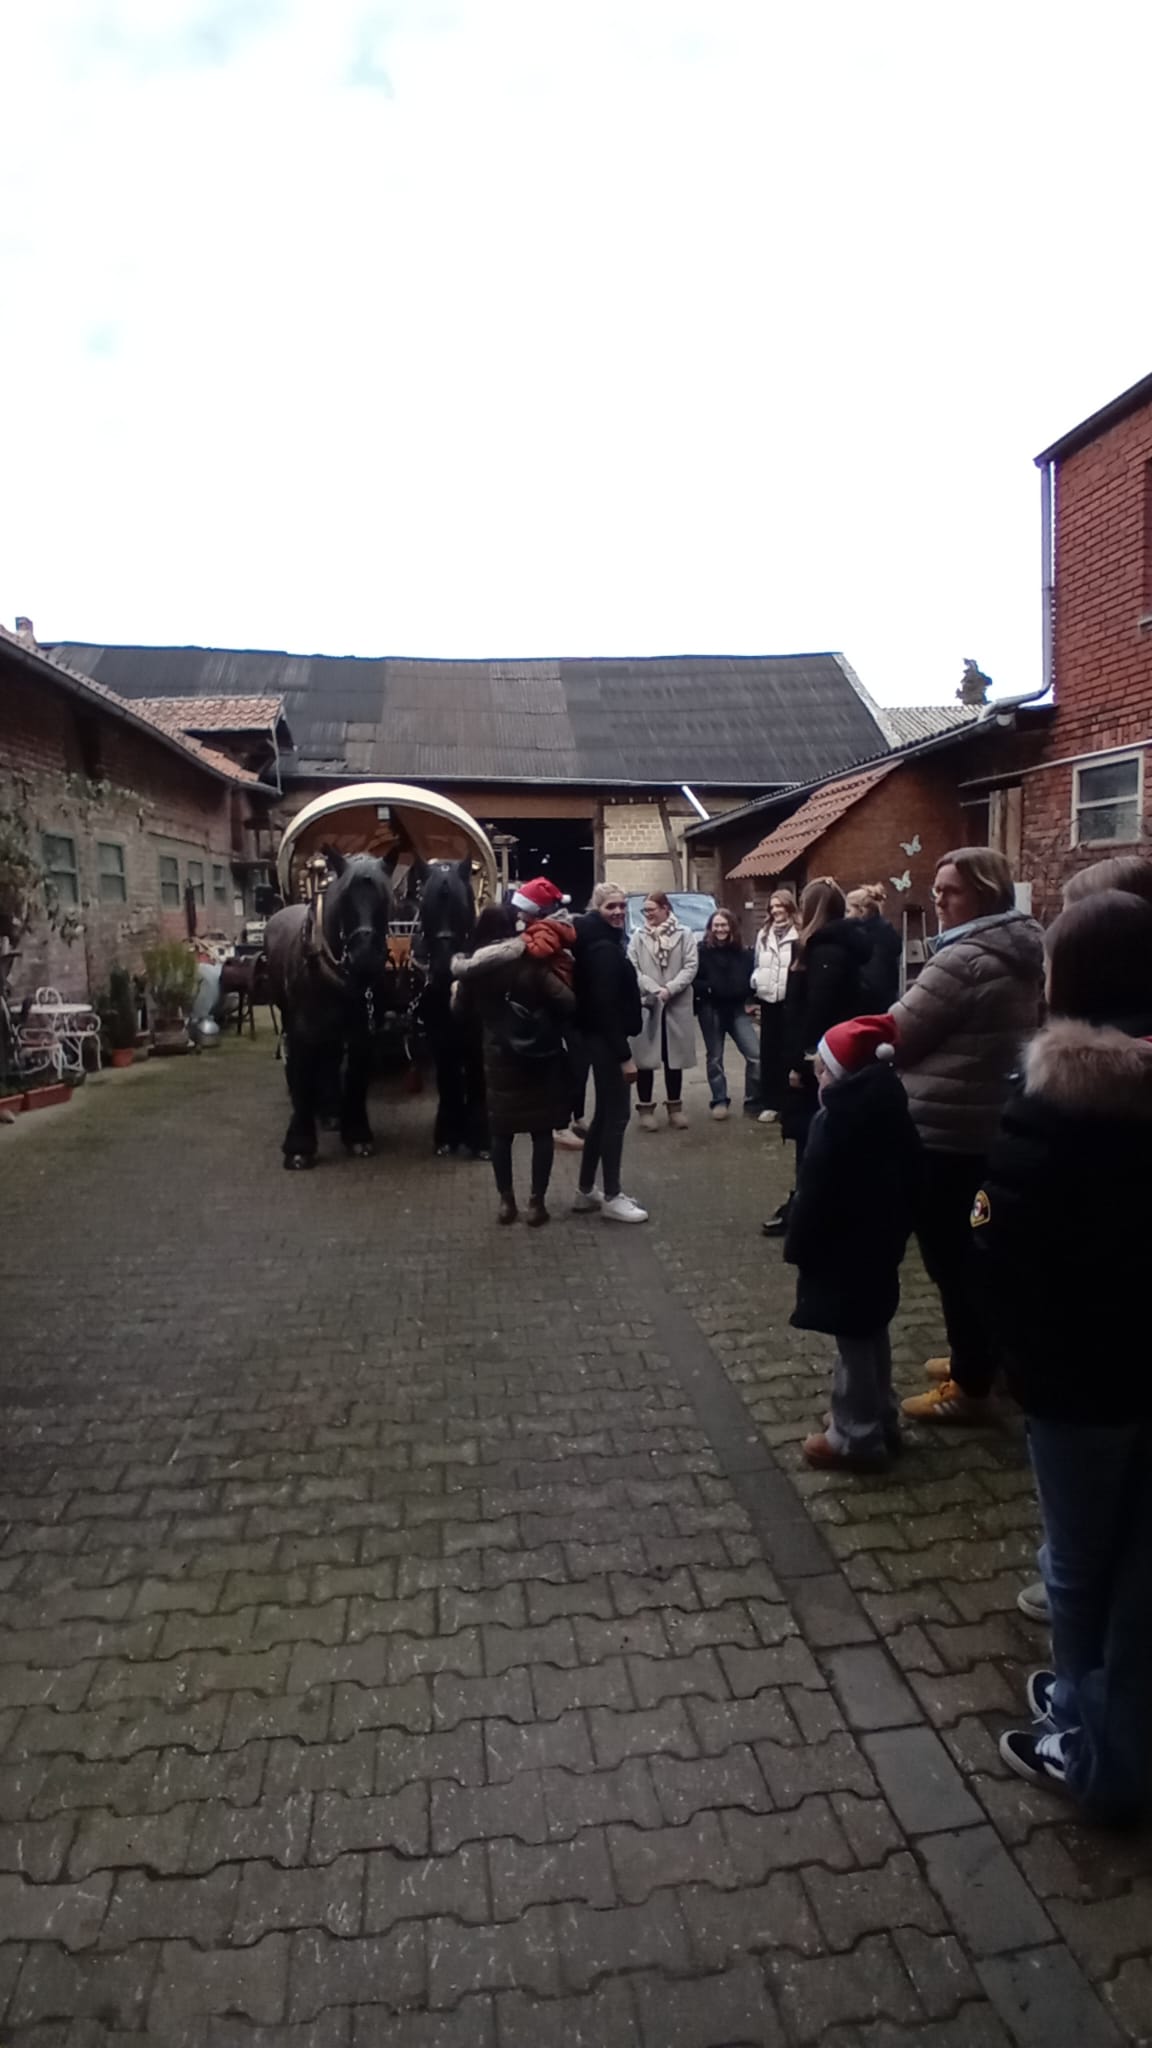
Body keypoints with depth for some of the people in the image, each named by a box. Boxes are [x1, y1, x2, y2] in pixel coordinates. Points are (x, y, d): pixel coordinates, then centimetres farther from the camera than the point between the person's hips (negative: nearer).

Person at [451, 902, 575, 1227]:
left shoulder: (472, 969, -5)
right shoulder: (531, 963, -14)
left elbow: (460, 1011, 10)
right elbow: (568, 1002, -18)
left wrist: (458, 989, 30)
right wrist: (560, 975, 3)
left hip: (498, 1060, 2)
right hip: (540, 1060, -2)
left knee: (501, 1132, 14)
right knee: (541, 1131, 8)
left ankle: (506, 1201, 21)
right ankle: (536, 1202, 12)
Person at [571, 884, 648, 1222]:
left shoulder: (600, 943, 15)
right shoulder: (604, 948, -17)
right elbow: (606, 1005, -23)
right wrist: (624, 1054, -22)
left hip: (600, 1039, 11)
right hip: (607, 1041, -11)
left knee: (604, 1114, 16)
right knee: (616, 1116, -3)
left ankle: (586, 1191, 24)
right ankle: (611, 1198, 6)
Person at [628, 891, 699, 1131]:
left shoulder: (684, 934, 1)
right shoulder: (638, 936, 2)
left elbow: (691, 967, -4)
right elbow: (632, 969, -4)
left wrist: (669, 989, -15)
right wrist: (653, 990, -15)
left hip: (677, 1005, 0)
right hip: (646, 1005, 0)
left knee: (674, 1058, 10)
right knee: (645, 1058, 3)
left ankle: (675, 1107, 23)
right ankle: (645, 1108, 14)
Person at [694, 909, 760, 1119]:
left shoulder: (744, 952, 3)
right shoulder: (702, 952, -5)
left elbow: (752, 978, 10)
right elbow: (692, 980, -8)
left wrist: (749, 1000, -3)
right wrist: (707, 988, -22)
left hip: (737, 1009, 2)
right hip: (711, 1010, -2)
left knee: (756, 1055, -6)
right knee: (715, 1058, 8)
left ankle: (752, 1102, 7)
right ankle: (720, 1101, 21)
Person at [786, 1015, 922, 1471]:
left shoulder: (837, 1121, -24)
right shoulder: (891, 1106, 0)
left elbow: (815, 1195, -20)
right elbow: (909, 1181, 9)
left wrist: (799, 1247, -8)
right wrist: (897, 1231, 18)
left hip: (843, 1249, -9)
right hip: (881, 1242, 9)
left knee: (852, 1340, 4)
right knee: (872, 1332, 21)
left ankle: (856, 1437, 16)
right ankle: (880, 1420, 35)